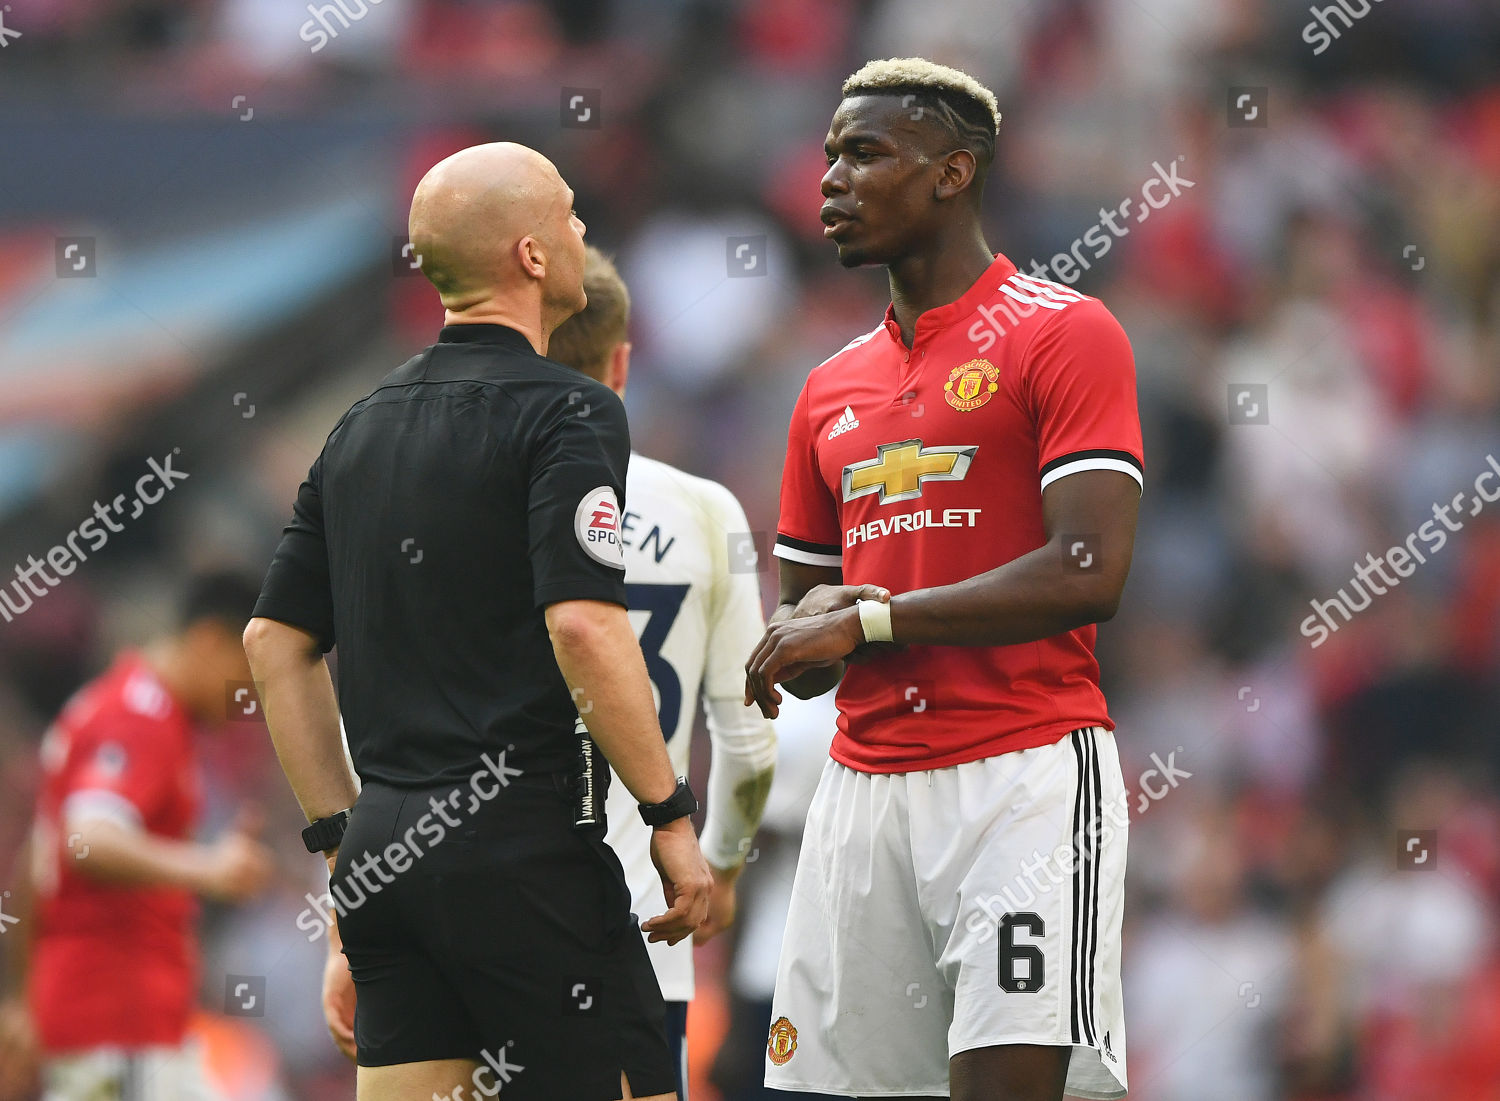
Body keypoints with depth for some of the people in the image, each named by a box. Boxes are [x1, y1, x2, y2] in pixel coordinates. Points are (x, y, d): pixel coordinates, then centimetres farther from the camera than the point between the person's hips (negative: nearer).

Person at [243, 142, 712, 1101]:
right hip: (525, 849, -7)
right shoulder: (566, 413, -8)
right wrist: (672, 816, -12)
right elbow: (583, 625, -20)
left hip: (383, 850, 7)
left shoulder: (362, 429, 15)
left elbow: (275, 642, 17)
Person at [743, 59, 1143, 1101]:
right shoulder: (832, 389, 19)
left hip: (1027, 774, -6)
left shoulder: (1064, 334, -3)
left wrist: (868, 621, -13)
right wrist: (811, 623, -2)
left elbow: (1089, 575, -15)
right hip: (867, 775, 6)